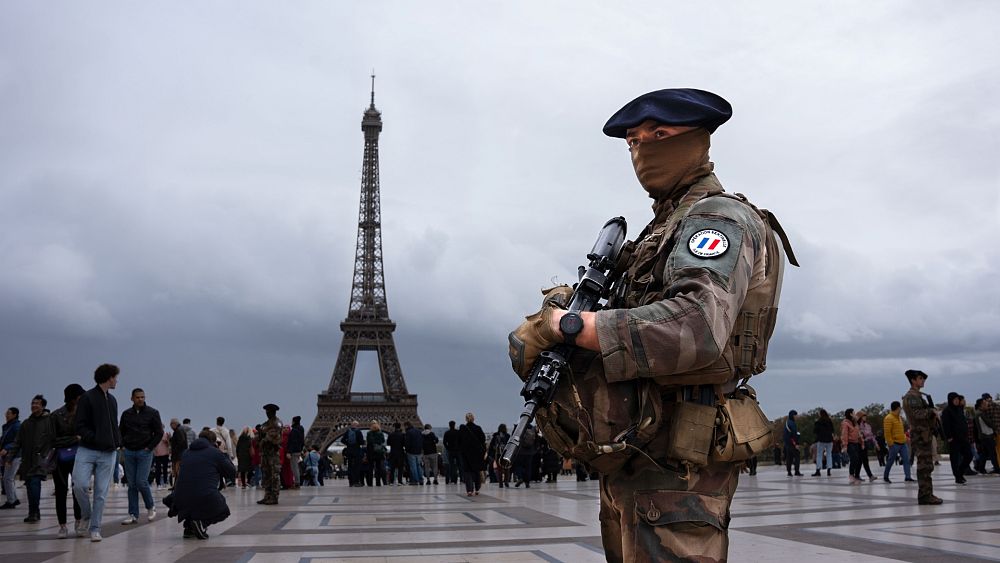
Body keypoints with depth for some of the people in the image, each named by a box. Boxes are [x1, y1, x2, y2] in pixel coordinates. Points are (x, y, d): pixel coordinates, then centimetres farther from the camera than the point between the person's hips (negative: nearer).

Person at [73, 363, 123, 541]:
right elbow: (80, 427, -8)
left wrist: (117, 441, 7)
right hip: (87, 451, -5)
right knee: (79, 484, -18)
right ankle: (86, 516, 9)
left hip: (108, 453, 5)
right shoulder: (87, 398, -3)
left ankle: (95, 529, 10)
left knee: (101, 492, 3)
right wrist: (97, 439, -17)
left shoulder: (112, 400, 16)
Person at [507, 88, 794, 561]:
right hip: (632, 462, 10)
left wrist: (563, 326, -26)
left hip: (672, 468, -10)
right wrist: (570, 306, -2)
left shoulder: (720, 218, -11)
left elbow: (698, 329, -30)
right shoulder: (665, 226, 21)